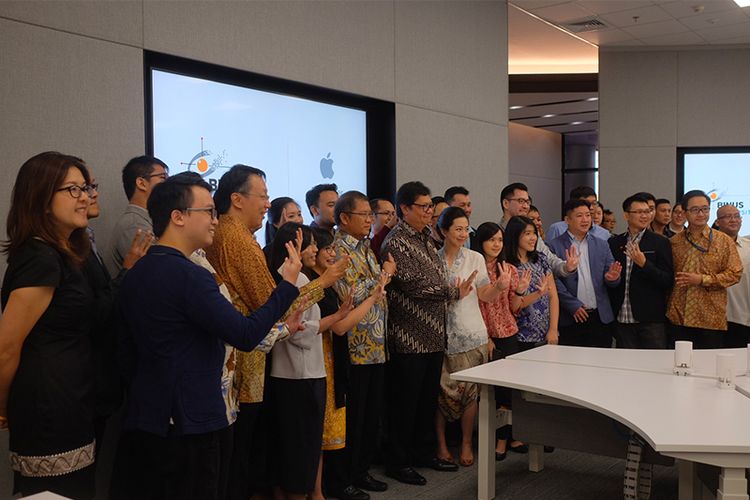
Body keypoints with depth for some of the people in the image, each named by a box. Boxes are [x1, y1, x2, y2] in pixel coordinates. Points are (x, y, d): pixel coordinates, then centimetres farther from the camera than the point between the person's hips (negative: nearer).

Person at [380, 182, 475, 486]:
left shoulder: (426, 238, 15)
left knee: (429, 398, 17)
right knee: (405, 401, 2)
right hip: (409, 338, -8)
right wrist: (453, 293, -13)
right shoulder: (396, 242, -13)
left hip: (434, 335, 8)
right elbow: (413, 284, -20)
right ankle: (398, 462, 15)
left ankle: (424, 452, 31)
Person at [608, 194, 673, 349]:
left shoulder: (660, 243, 1)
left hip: (652, 320, -3)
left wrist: (644, 264, -17)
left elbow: (668, 281, -5)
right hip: (623, 319, 3)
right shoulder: (614, 243, 9)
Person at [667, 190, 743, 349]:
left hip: (712, 318, -1)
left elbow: (734, 273, -2)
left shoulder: (724, 241, 4)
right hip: (680, 318, 1)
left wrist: (702, 280, -13)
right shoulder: (673, 242, 9)